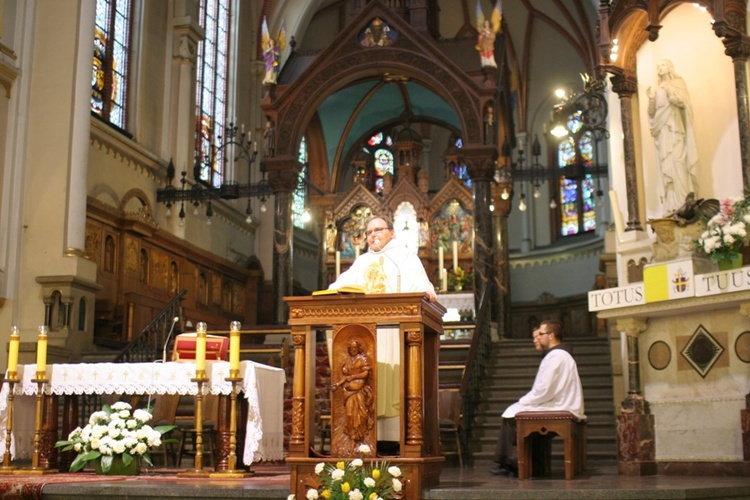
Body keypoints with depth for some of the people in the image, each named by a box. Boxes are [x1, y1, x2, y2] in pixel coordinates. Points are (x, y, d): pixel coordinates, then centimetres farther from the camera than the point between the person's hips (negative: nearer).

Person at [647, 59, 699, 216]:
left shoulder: (678, 83, 8)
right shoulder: (657, 90, 19)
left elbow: (683, 103, -5)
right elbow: (652, 114, 12)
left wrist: (670, 93, -17)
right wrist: (651, 99, -4)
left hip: (675, 132, -4)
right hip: (662, 134, 4)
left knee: (677, 165, -14)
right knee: (666, 168, -4)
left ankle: (683, 204, -17)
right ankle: (672, 207, -8)